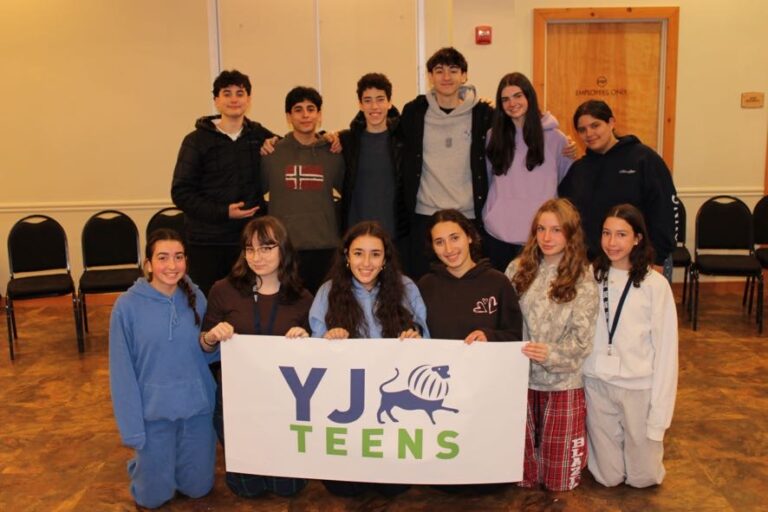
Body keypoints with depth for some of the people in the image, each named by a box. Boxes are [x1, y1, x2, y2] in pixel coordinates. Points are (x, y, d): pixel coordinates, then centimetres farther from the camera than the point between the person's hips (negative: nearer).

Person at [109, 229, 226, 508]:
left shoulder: (196, 298, -3)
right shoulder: (128, 305, -13)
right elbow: (122, 371, -10)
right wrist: (132, 429, -12)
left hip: (197, 407, 3)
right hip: (153, 411, -2)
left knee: (197, 488, 15)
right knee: (154, 496, 8)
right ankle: (144, 462, 39)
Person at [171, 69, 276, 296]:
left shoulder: (258, 135, 9)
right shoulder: (197, 140, 0)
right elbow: (180, 193, -3)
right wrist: (223, 212, -14)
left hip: (250, 240, 2)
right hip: (207, 243, -2)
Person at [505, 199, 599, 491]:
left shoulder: (583, 280, -8)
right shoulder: (518, 269, 1)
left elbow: (581, 339, -11)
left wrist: (551, 354, -28)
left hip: (563, 382, -2)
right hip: (522, 377, 3)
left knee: (559, 479, 10)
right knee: (522, 475, 14)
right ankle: (529, 476, 46)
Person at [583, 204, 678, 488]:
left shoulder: (654, 284, -10)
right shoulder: (592, 277, -3)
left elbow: (665, 349, -7)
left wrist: (658, 412, -7)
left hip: (639, 387, -2)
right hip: (597, 384, 2)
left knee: (643, 477, 11)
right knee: (608, 477, 11)